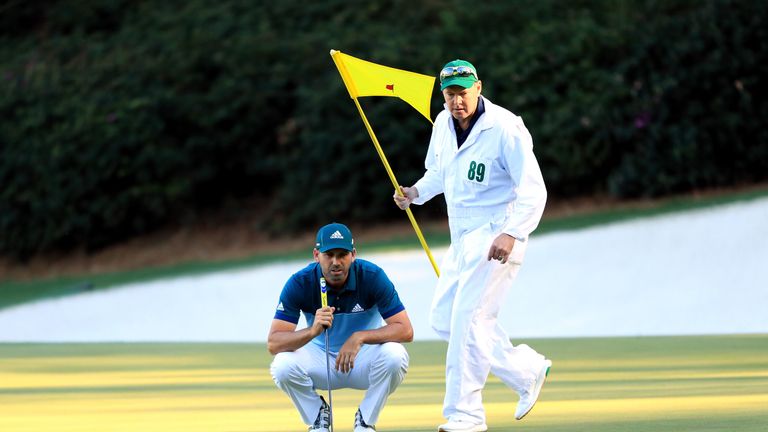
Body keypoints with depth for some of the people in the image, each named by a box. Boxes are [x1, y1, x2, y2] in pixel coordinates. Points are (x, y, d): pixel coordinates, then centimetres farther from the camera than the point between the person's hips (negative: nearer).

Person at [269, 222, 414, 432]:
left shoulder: (373, 276, -20)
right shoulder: (300, 283, -18)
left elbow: (405, 330, -23)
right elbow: (273, 344, -25)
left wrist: (359, 337, -38)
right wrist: (312, 331, -44)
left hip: (363, 358, 0)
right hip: (320, 360, 0)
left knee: (394, 355, -33)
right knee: (283, 365, -30)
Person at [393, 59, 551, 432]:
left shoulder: (505, 129, -19)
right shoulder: (443, 124, 4)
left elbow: (533, 190, -23)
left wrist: (511, 234, -37)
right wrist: (416, 192, 0)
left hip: (497, 237, -9)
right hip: (462, 239, 9)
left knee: (468, 319, -13)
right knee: (443, 319, 9)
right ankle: (526, 371, 19)